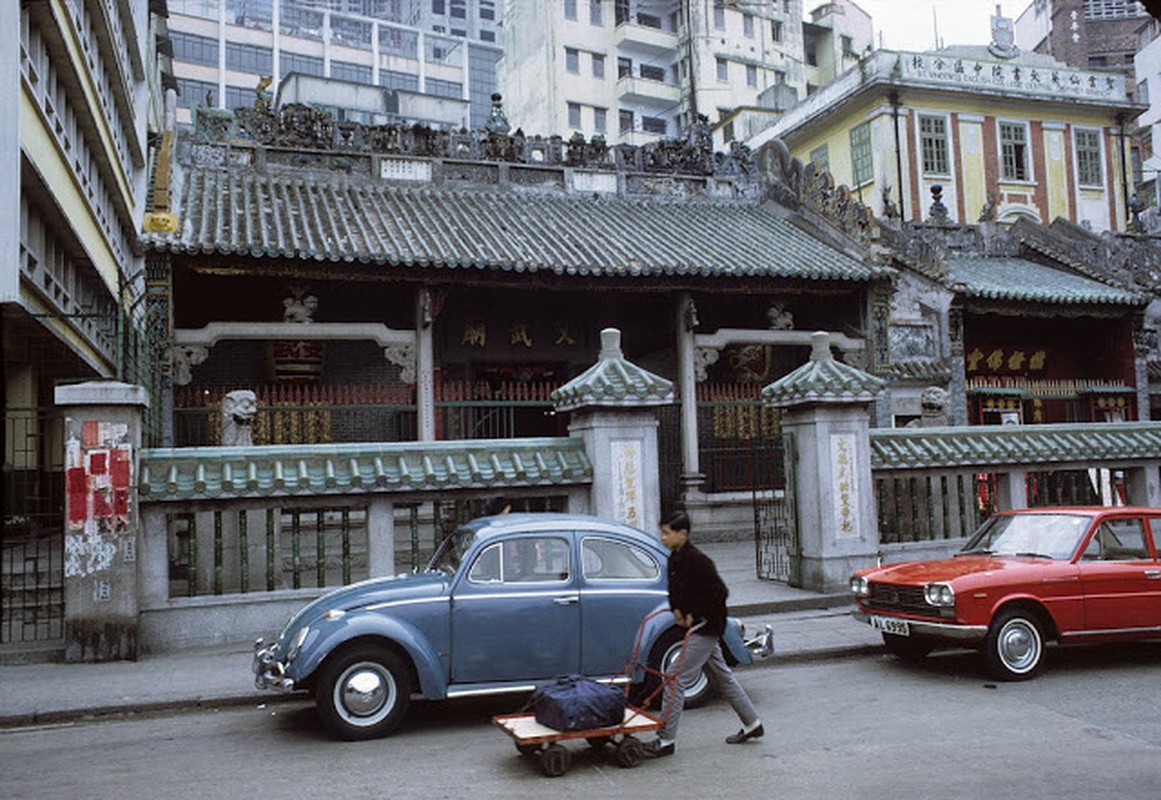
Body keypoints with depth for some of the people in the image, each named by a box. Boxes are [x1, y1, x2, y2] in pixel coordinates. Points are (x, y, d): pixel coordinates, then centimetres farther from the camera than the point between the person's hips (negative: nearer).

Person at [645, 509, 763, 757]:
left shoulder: (696, 560, -22)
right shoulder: (675, 558, 6)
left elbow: (720, 593, -22)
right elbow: (675, 590, 20)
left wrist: (695, 615, -18)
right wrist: (677, 610, 2)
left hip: (705, 628, -10)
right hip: (699, 627, 10)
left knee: (677, 680, -9)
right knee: (722, 677, 19)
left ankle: (666, 740, -2)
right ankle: (752, 724, 32)